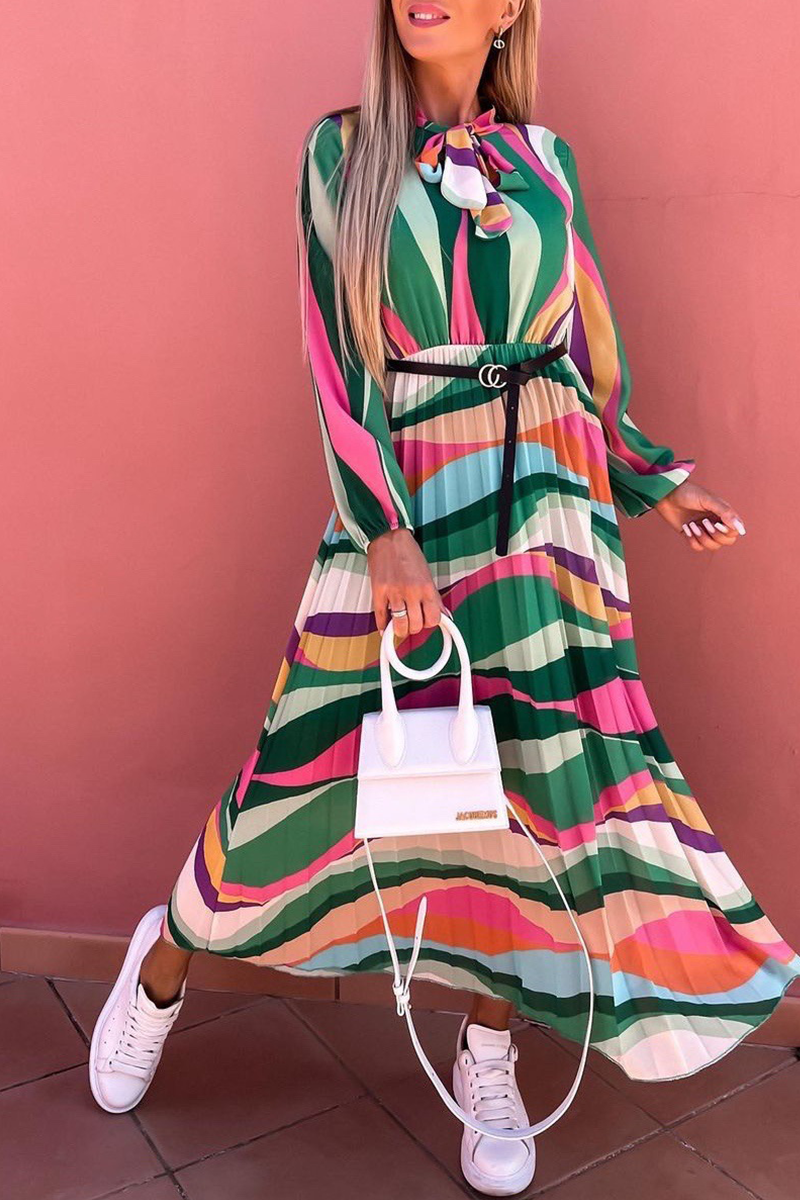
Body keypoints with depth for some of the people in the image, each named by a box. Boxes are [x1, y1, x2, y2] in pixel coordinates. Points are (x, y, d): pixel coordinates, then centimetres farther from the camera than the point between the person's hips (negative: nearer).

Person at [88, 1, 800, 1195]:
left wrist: (660, 482, 8)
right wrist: (385, 537, -16)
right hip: (402, 504, -2)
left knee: (543, 771, 3)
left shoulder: (545, 157, 11)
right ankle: (163, 966, 30)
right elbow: (337, 357, -6)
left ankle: (490, 1063, 24)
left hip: (544, 506, 3)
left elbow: (585, 354, 14)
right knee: (320, 762, 2)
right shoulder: (341, 148, 4)